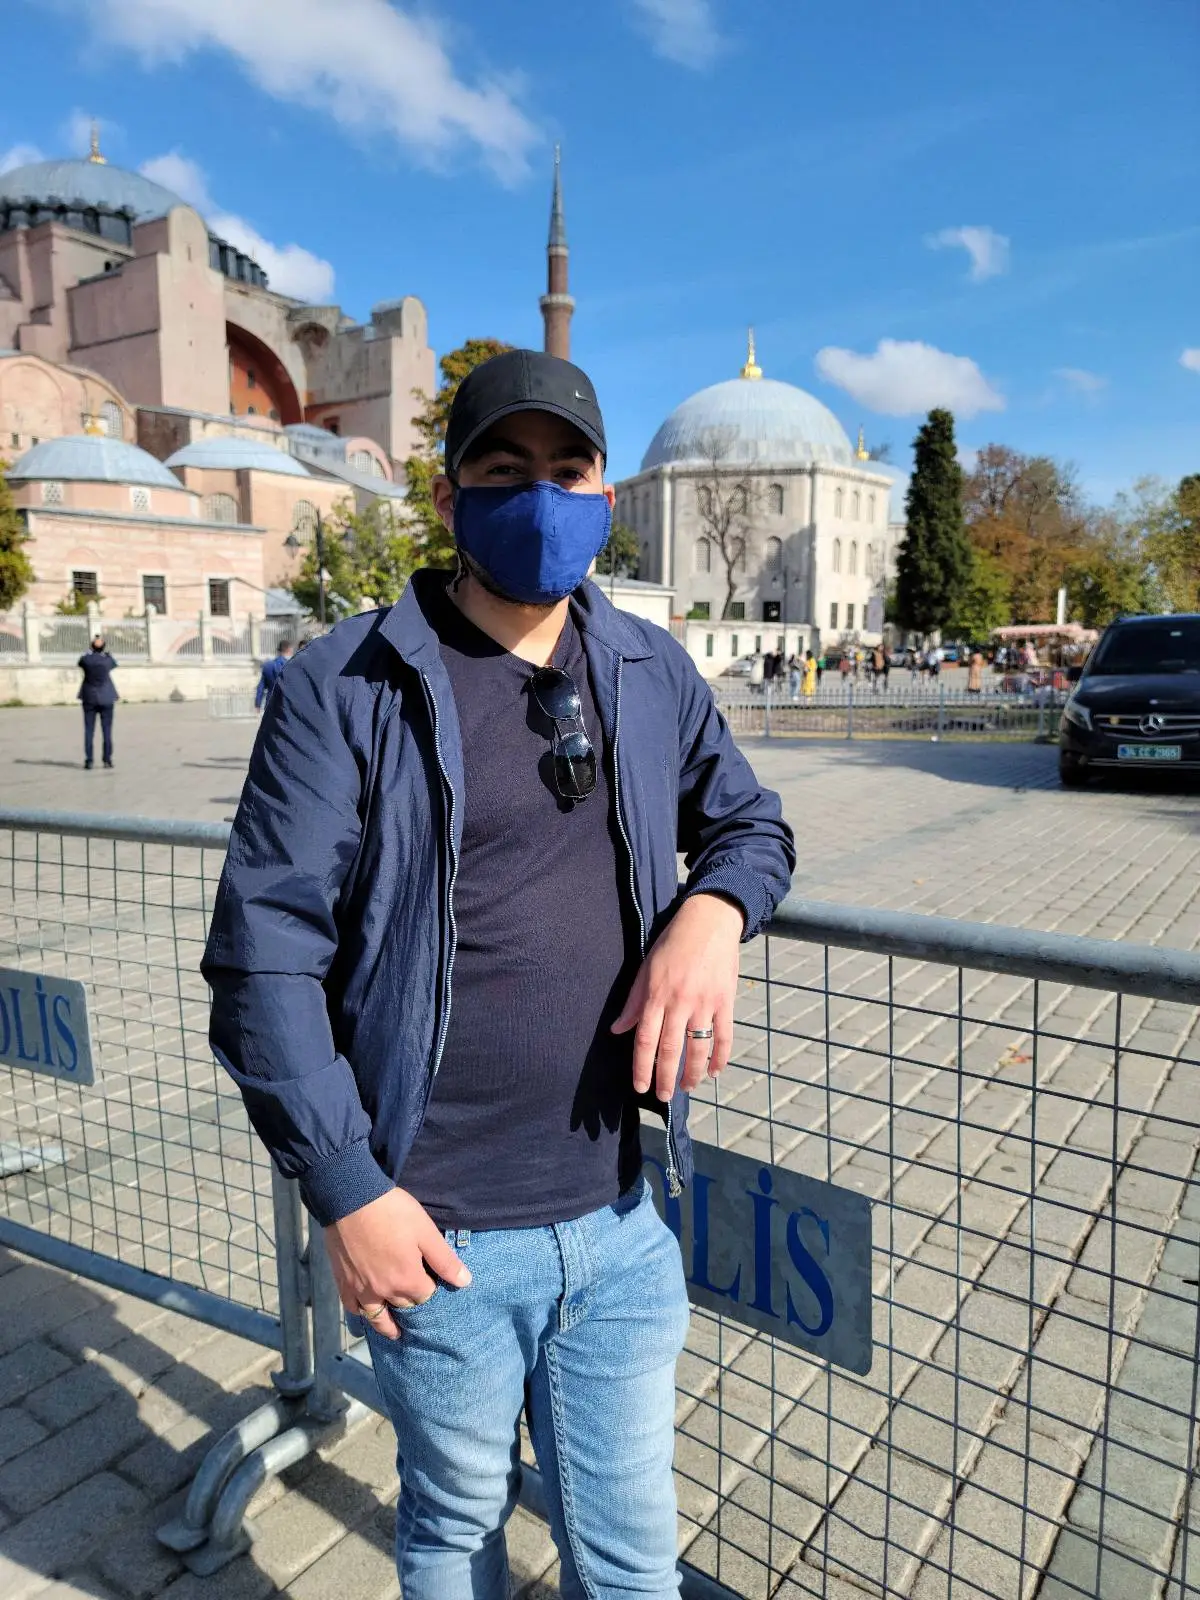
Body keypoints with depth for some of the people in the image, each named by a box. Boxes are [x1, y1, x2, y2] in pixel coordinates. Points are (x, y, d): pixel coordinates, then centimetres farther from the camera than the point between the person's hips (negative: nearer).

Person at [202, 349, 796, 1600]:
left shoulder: (652, 675, 3)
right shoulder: (345, 688, -10)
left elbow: (751, 824, 15)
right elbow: (265, 950, -11)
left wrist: (714, 909, -9)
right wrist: (345, 1190, -13)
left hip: (622, 1224, 3)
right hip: (440, 1237, -2)